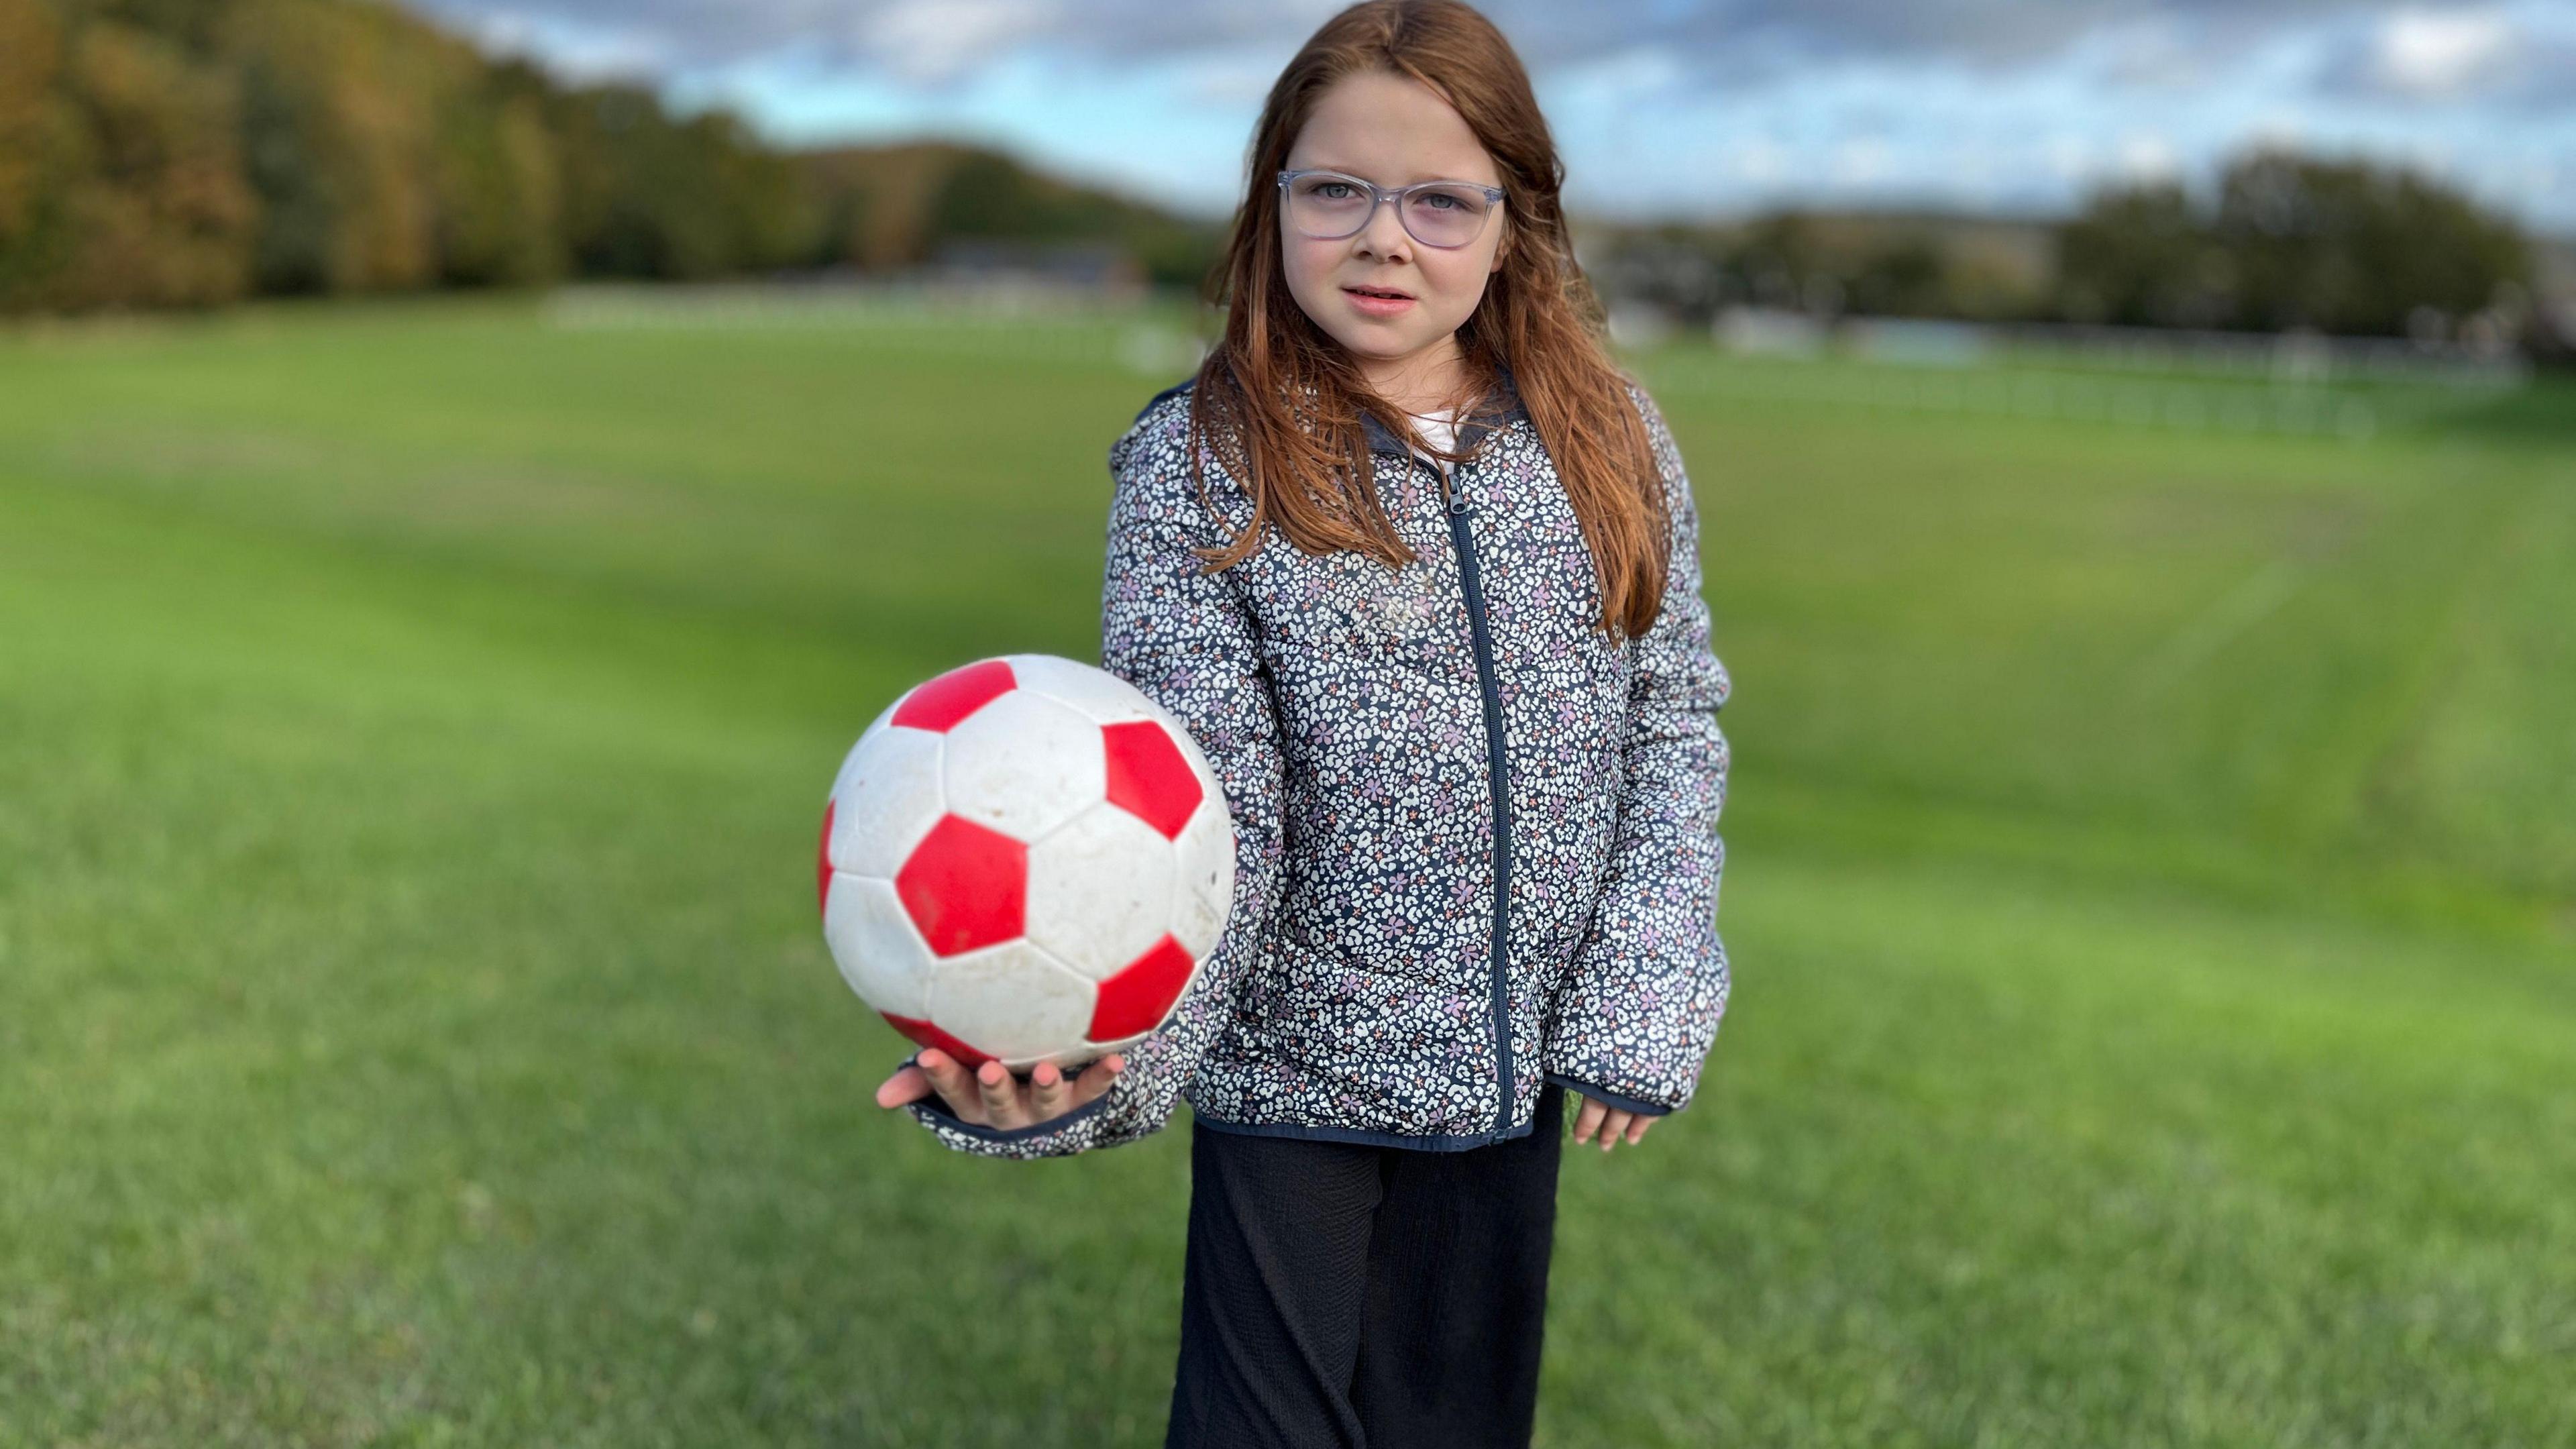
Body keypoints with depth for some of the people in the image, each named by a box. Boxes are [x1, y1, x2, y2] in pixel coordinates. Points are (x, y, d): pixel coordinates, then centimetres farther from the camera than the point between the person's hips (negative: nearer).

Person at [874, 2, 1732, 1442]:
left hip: (1518, 1061, 4)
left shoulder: (1609, 442, -2)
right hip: (1292, 1070, -3)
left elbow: (1674, 716, 3)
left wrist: (1642, 1003, -6)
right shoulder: (1198, 467, -13)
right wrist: (1090, 1052, -36)